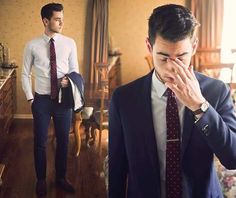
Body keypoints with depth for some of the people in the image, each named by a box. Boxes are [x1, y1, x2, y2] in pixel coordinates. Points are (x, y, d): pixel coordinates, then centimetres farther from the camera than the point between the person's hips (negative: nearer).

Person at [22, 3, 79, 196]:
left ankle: (61, 178, 33)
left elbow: (75, 70, 4)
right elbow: (25, 74, 2)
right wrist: (30, 98, -2)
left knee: (63, 140, 14)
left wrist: (69, 79, -18)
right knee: (40, 142, 10)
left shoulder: (69, 43, -3)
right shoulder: (32, 46, -5)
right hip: (41, 100, -1)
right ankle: (41, 180, 30)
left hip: (64, 99, 1)